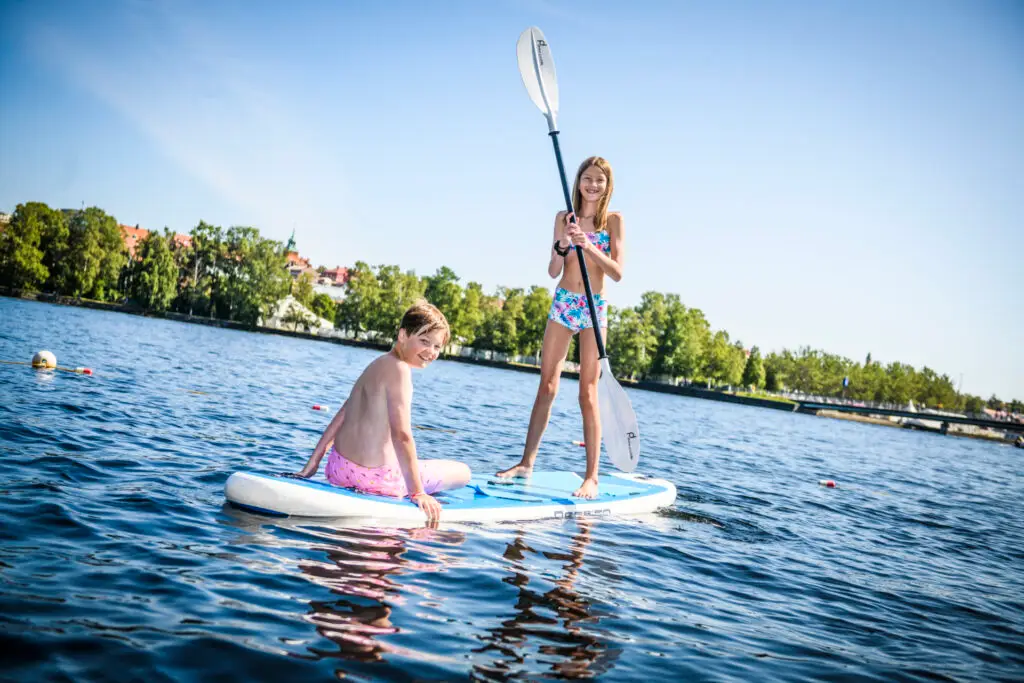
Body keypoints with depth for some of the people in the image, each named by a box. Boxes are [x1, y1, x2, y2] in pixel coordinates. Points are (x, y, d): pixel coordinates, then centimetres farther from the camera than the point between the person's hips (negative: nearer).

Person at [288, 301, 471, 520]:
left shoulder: (376, 365, 13)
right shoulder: (399, 368, -16)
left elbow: (340, 418, 16)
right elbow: (402, 434, -23)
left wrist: (311, 466, 20)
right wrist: (417, 492, -20)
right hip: (375, 477, -10)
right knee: (463, 472, 9)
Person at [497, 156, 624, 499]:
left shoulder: (614, 220, 1)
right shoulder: (564, 218, 7)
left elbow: (617, 272, -8)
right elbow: (553, 271, 2)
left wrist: (588, 245, -20)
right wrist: (563, 243, -18)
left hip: (595, 307, -3)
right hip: (562, 303, 3)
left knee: (588, 393, -5)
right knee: (546, 386, 4)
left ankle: (592, 477, -2)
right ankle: (527, 462, 10)